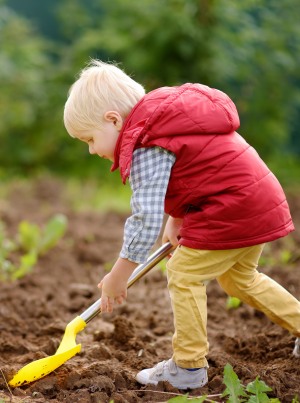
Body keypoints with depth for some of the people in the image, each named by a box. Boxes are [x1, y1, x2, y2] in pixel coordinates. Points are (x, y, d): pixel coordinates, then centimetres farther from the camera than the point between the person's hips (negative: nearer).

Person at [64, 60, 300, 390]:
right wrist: (176, 222, 18)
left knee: (184, 274, -1)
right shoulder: (166, 122, 13)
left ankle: (188, 366, 5)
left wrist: (117, 276, -12)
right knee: (238, 277, 26)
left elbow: (146, 218, -20)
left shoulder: (147, 151, -18)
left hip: (233, 209, -10)